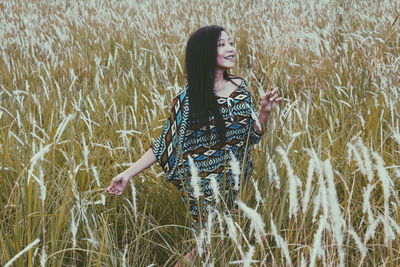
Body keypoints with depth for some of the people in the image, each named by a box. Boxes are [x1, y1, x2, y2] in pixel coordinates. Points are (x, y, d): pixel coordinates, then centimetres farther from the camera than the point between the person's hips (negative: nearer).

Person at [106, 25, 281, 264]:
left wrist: (265, 111, -11)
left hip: (239, 183, 5)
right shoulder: (189, 97, -11)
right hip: (205, 187, -5)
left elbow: (254, 135, 9)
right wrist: (129, 174, -12)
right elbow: (164, 144, -6)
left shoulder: (241, 87, 2)